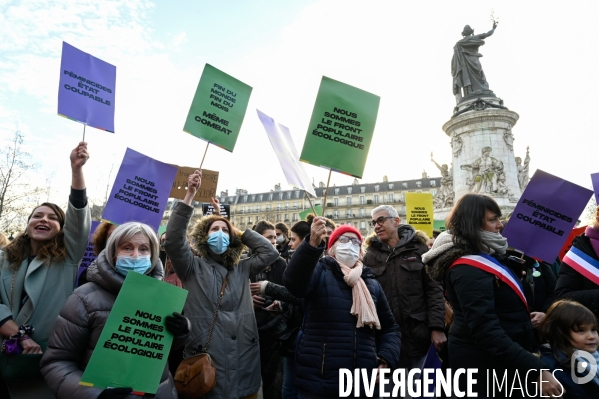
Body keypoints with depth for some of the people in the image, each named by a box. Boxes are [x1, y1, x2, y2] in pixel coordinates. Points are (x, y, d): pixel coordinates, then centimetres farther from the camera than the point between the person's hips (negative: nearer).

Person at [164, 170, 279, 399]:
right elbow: (173, 240, -14)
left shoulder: (242, 270, 11)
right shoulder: (193, 267, 1)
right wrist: (190, 195, -18)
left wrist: (240, 232, 10)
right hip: (205, 362, -3)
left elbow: (270, 252, 6)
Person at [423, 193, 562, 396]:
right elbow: (486, 331, -31)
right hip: (485, 365, -9)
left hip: (500, 360, 9)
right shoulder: (468, 270, -25)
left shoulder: (486, 256, 6)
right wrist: (536, 370, -33)